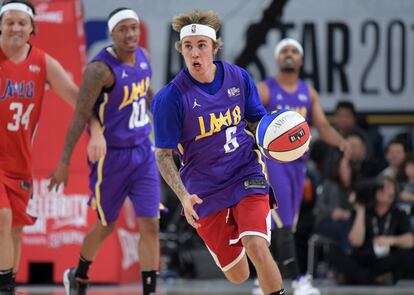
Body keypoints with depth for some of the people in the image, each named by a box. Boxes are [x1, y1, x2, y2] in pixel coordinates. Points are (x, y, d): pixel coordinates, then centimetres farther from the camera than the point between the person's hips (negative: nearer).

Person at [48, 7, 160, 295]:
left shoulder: (142, 56, 0)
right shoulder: (102, 68, -21)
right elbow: (81, 115, -20)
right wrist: (64, 163, -21)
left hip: (143, 152, 5)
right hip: (112, 156, -5)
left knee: (150, 225, -5)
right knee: (106, 226, 12)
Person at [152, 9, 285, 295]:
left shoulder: (239, 77, -4)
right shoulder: (170, 98, -14)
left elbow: (258, 121, 12)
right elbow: (163, 155, -8)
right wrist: (184, 196, -22)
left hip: (247, 175, 1)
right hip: (205, 191, -1)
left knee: (255, 246, -25)